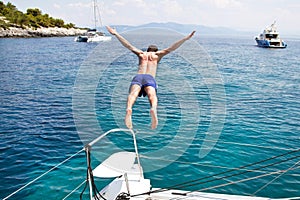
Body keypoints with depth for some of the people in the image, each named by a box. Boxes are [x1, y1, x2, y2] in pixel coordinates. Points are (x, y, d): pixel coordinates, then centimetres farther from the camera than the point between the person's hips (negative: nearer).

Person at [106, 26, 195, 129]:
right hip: (149, 78, -1)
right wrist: (186, 38, 29)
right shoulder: (157, 54, 28)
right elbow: (170, 48, 24)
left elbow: (128, 45, 36)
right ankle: (153, 109, -60)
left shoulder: (141, 54, 33)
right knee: (152, 95, -27)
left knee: (133, 94, -27)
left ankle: (129, 109, -58)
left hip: (137, 77, 1)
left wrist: (115, 34, 45)